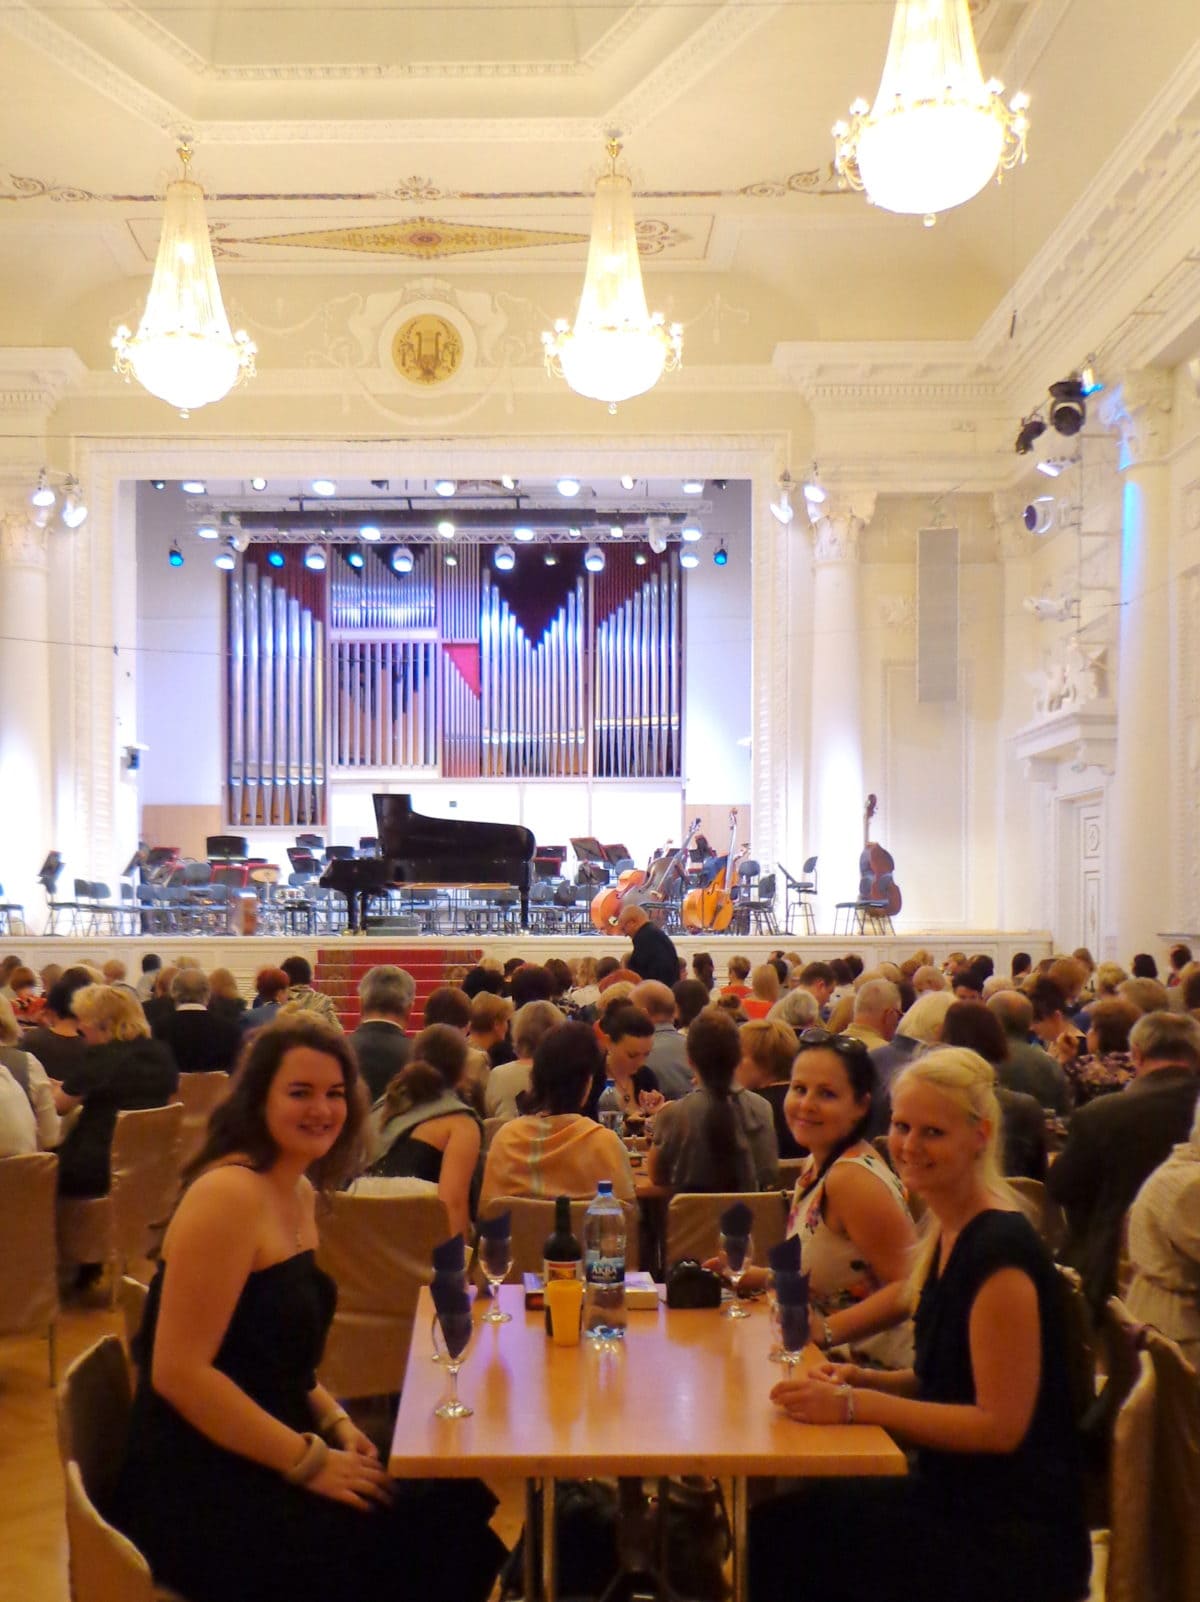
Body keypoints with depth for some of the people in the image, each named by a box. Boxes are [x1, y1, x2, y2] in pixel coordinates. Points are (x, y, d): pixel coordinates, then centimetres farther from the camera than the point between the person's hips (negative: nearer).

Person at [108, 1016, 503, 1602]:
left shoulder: (301, 1191, 9)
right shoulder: (229, 1194, -19)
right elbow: (178, 1371, -24)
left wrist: (335, 1423, 3)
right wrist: (309, 1460, -20)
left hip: (260, 1453, 9)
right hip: (201, 1485, -9)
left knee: (461, 1501, -2)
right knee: (415, 1544, -16)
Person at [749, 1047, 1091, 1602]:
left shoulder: (1000, 1249, -20)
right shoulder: (948, 1234, 7)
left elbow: (1001, 1423, -21)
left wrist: (855, 1405, -22)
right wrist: (863, 1380, 0)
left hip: (1012, 1540, -8)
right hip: (959, 1497, 8)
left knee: (779, 1536, -12)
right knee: (774, 1524, -3)